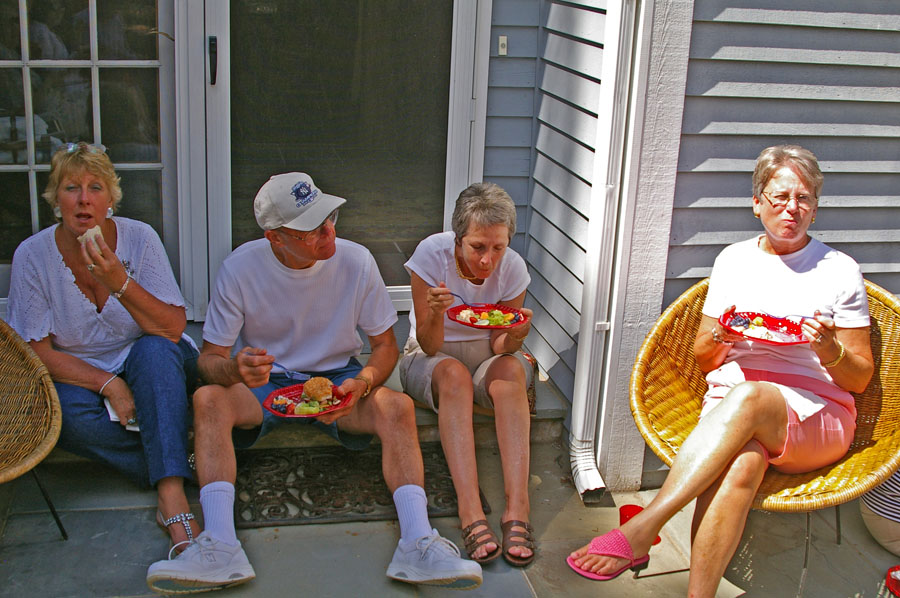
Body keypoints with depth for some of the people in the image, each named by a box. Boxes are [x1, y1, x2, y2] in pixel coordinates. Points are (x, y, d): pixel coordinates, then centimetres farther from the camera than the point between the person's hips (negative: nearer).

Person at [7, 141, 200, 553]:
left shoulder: (138, 238, -10)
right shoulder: (32, 255, -8)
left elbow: (173, 329, -15)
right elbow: (39, 351, -8)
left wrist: (119, 281, -30)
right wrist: (108, 384, -22)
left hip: (151, 366, 0)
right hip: (76, 375, 1)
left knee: (155, 350, -34)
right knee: (63, 413, -33)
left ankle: (173, 498, -43)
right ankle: (183, 466, -23)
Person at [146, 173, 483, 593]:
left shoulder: (356, 261, -13)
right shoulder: (239, 268, -15)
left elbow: (385, 345, -4)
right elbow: (210, 357, -10)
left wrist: (361, 384, -27)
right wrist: (235, 369, -36)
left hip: (337, 377, 0)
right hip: (263, 383, 0)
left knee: (397, 405, -29)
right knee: (207, 399, -31)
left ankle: (417, 544, -37)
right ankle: (220, 549, -40)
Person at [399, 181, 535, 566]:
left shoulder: (513, 267, -13)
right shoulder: (432, 254, -20)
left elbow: (499, 348, -8)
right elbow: (430, 347, -18)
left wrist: (514, 338, -31)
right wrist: (435, 315, -39)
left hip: (485, 356, 2)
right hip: (430, 359, -1)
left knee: (511, 368, -32)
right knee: (454, 374, -35)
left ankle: (517, 509, -41)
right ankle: (470, 513, -44)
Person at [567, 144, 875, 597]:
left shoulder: (840, 271, 8)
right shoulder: (733, 260, 15)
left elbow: (860, 379, 10)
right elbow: (703, 360, 18)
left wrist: (829, 350, -12)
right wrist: (719, 338, -6)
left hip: (817, 414, -1)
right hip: (730, 402, 2)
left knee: (748, 398, -38)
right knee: (742, 461, -37)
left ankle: (640, 530, -43)